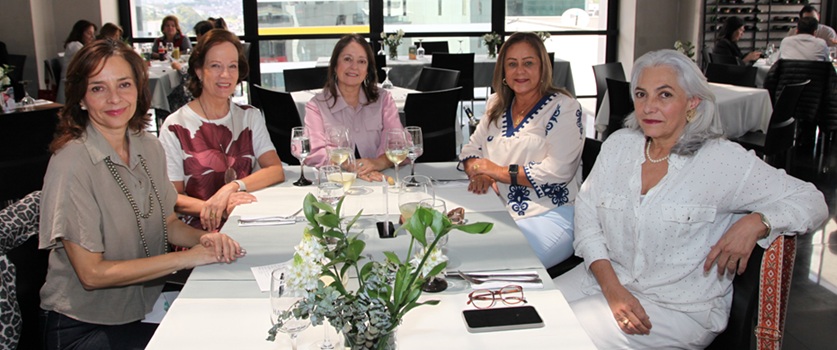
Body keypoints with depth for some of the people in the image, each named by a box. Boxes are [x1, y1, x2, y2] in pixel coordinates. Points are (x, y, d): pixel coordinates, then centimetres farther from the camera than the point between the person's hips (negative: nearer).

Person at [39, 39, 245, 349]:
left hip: (145, 308, 6)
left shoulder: (149, 147, 1)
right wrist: (187, 257, -21)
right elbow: (92, 273, -19)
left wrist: (205, 238, -12)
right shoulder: (71, 163, -20)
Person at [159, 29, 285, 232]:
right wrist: (211, 207, -22)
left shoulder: (250, 117, 12)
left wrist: (233, 186, -18)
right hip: (202, 231, -4)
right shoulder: (176, 126, -1)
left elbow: (276, 170, -1)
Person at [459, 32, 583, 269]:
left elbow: (558, 171, -14)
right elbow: (471, 149, 17)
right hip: (502, 211, 6)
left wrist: (500, 172, -12)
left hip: (551, 216, -6)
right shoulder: (497, 105, 16)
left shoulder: (564, 108, -4)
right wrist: (479, 174, -6)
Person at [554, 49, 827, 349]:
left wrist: (755, 223, -26)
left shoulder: (721, 160, -10)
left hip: (681, 308, -4)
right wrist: (611, 286, -12)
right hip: (606, 276, 5)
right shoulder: (618, 145, 4)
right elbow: (586, 212, 1)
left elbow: (810, 201, -5)